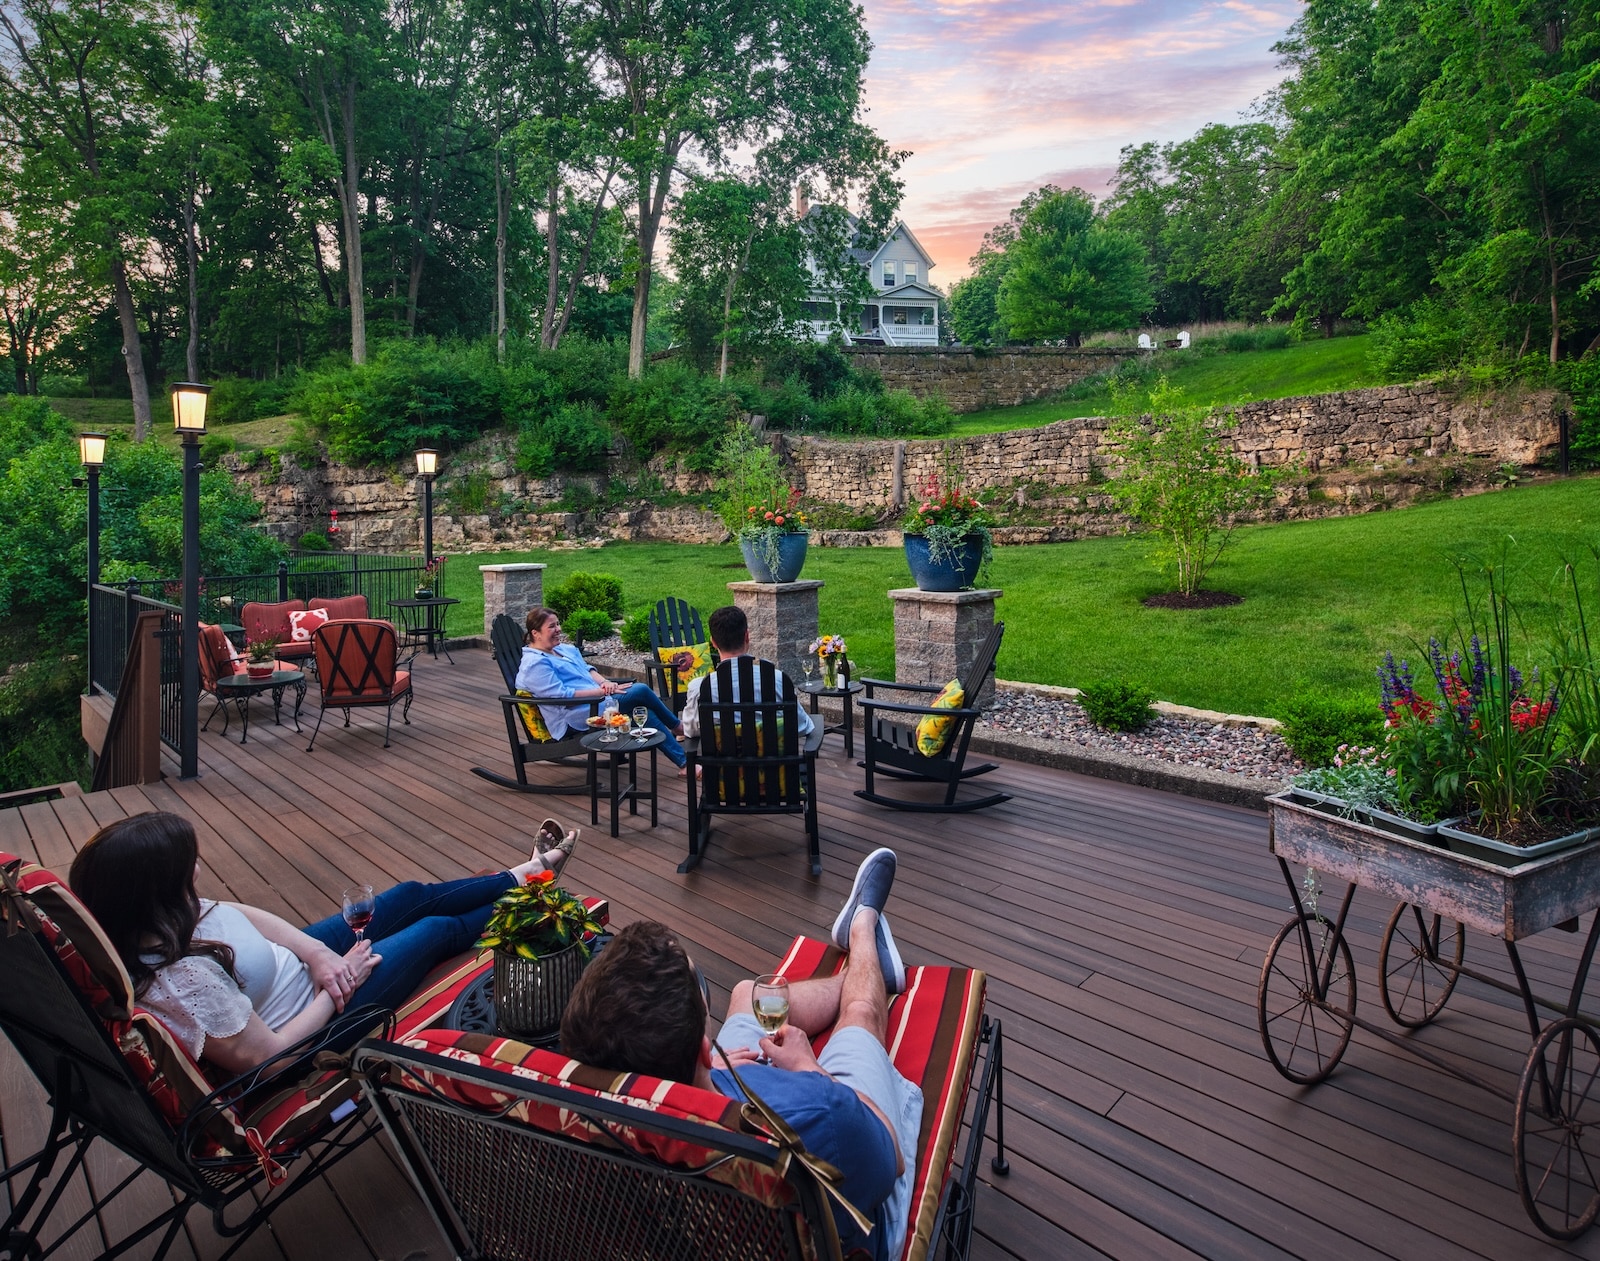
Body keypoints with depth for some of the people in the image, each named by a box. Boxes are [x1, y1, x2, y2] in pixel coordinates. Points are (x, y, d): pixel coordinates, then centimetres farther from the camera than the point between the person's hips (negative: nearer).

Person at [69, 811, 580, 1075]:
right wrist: (339, 989, -20)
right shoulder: (183, 983, -42)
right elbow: (265, 1054, -31)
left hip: (303, 959, 8)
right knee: (440, 927, 10)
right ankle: (529, 884, 41)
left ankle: (531, 870, 41)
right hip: (316, 1014, -7)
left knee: (412, 895, 17)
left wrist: (313, 951, -17)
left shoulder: (160, 920, -17)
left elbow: (242, 914, -3)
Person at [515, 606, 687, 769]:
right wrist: (602, 691, -19)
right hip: (577, 718, -9)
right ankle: (677, 728, 7)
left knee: (645, 712, -12)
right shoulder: (534, 664, -12)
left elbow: (587, 669, 20)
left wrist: (604, 682, -4)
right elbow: (562, 696, -19)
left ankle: (683, 762, -2)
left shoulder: (566, 650, 16)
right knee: (640, 691, -14)